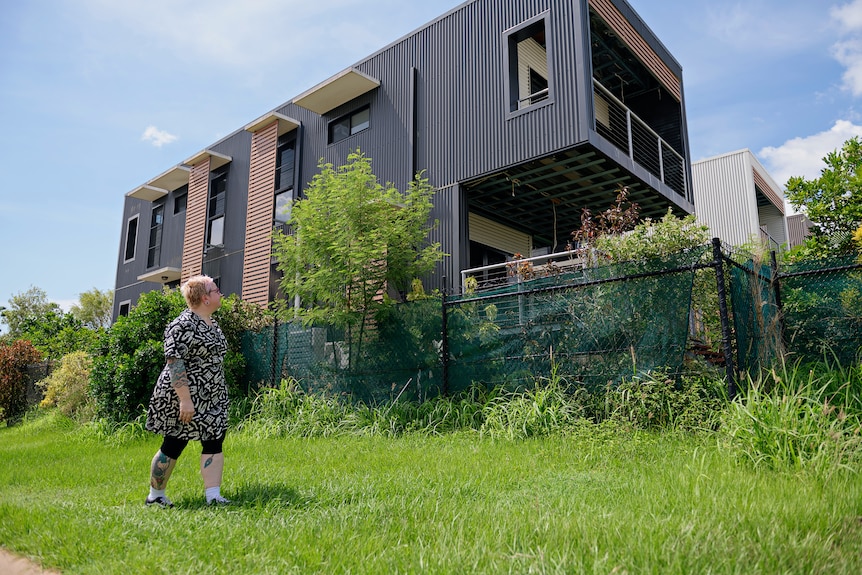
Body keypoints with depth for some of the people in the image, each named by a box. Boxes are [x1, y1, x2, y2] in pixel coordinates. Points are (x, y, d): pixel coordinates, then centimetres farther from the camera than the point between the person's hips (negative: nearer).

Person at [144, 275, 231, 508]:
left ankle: (213, 496, 4)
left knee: (214, 442, 2)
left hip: (211, 398, 9)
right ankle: (155, 495, 23)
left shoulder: (212, 323, 11)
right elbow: (174, 362, -22)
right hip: (183, 397, -8)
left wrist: (218, 394, 21)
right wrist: (185, 399, -26)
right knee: (173, 445, 4)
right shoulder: (183, 325, -17)